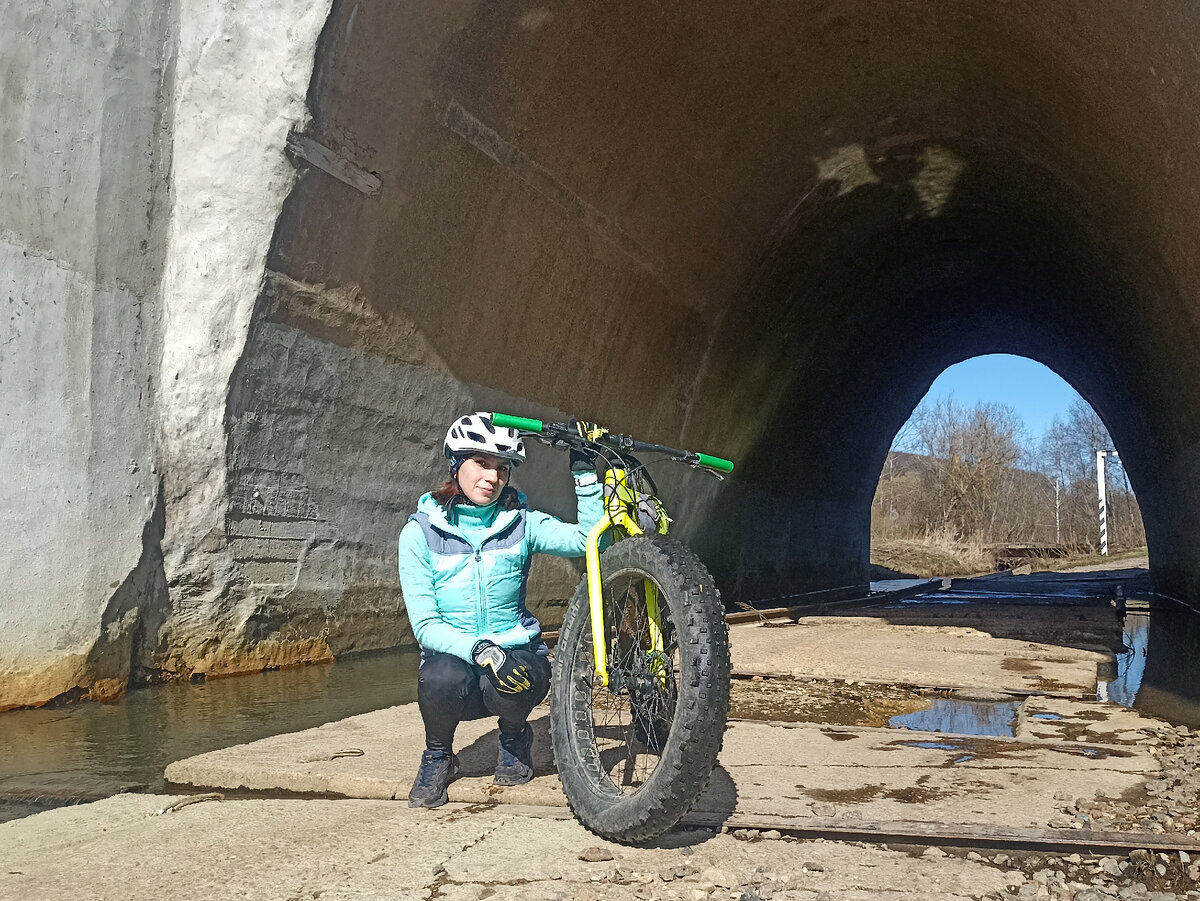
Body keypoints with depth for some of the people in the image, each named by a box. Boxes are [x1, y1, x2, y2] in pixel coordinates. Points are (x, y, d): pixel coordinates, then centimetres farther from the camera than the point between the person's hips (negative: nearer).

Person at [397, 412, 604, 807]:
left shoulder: (521, 523, -2)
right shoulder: (420, 532, -6)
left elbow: (588, 539, -17)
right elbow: (425, 625, -13)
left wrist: (585, 472, -20)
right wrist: (480, 650, -28)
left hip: (517, 653, 1)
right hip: (453, 653, -1)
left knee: (505, 687, -33)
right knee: (443, 676, -35)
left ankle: (514, 737, 6)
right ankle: (438, 756, -1)